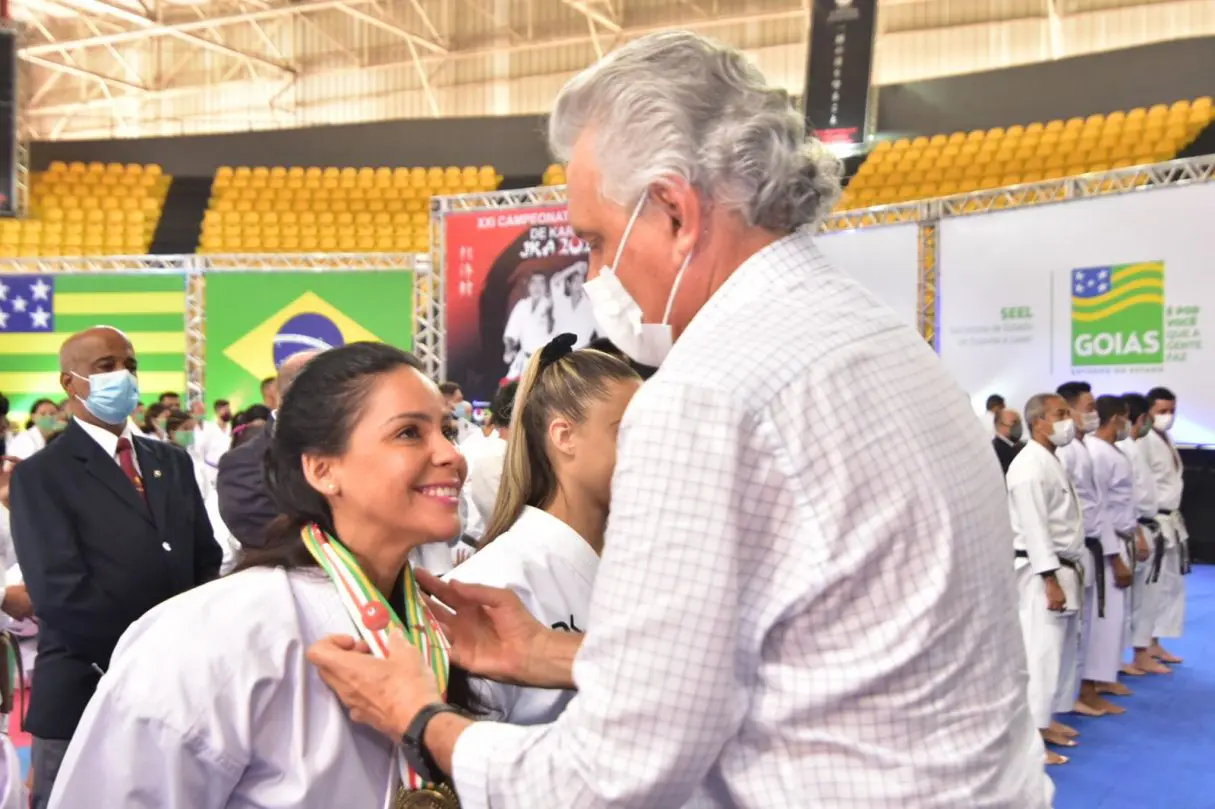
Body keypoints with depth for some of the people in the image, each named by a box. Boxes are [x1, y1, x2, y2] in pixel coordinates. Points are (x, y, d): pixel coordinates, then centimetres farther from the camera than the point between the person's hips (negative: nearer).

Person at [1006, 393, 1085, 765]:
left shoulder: (1052, 460, 15)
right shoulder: (1029, 466, -18)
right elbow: (1034, 528, -22)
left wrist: (1070, 571, 20)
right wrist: (1051, 581, -23)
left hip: (1062, 567, 11)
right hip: (1041, 571, -11)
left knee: (1063, 650, 17)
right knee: (1042, 652, -9)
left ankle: (1045, 719, 29)